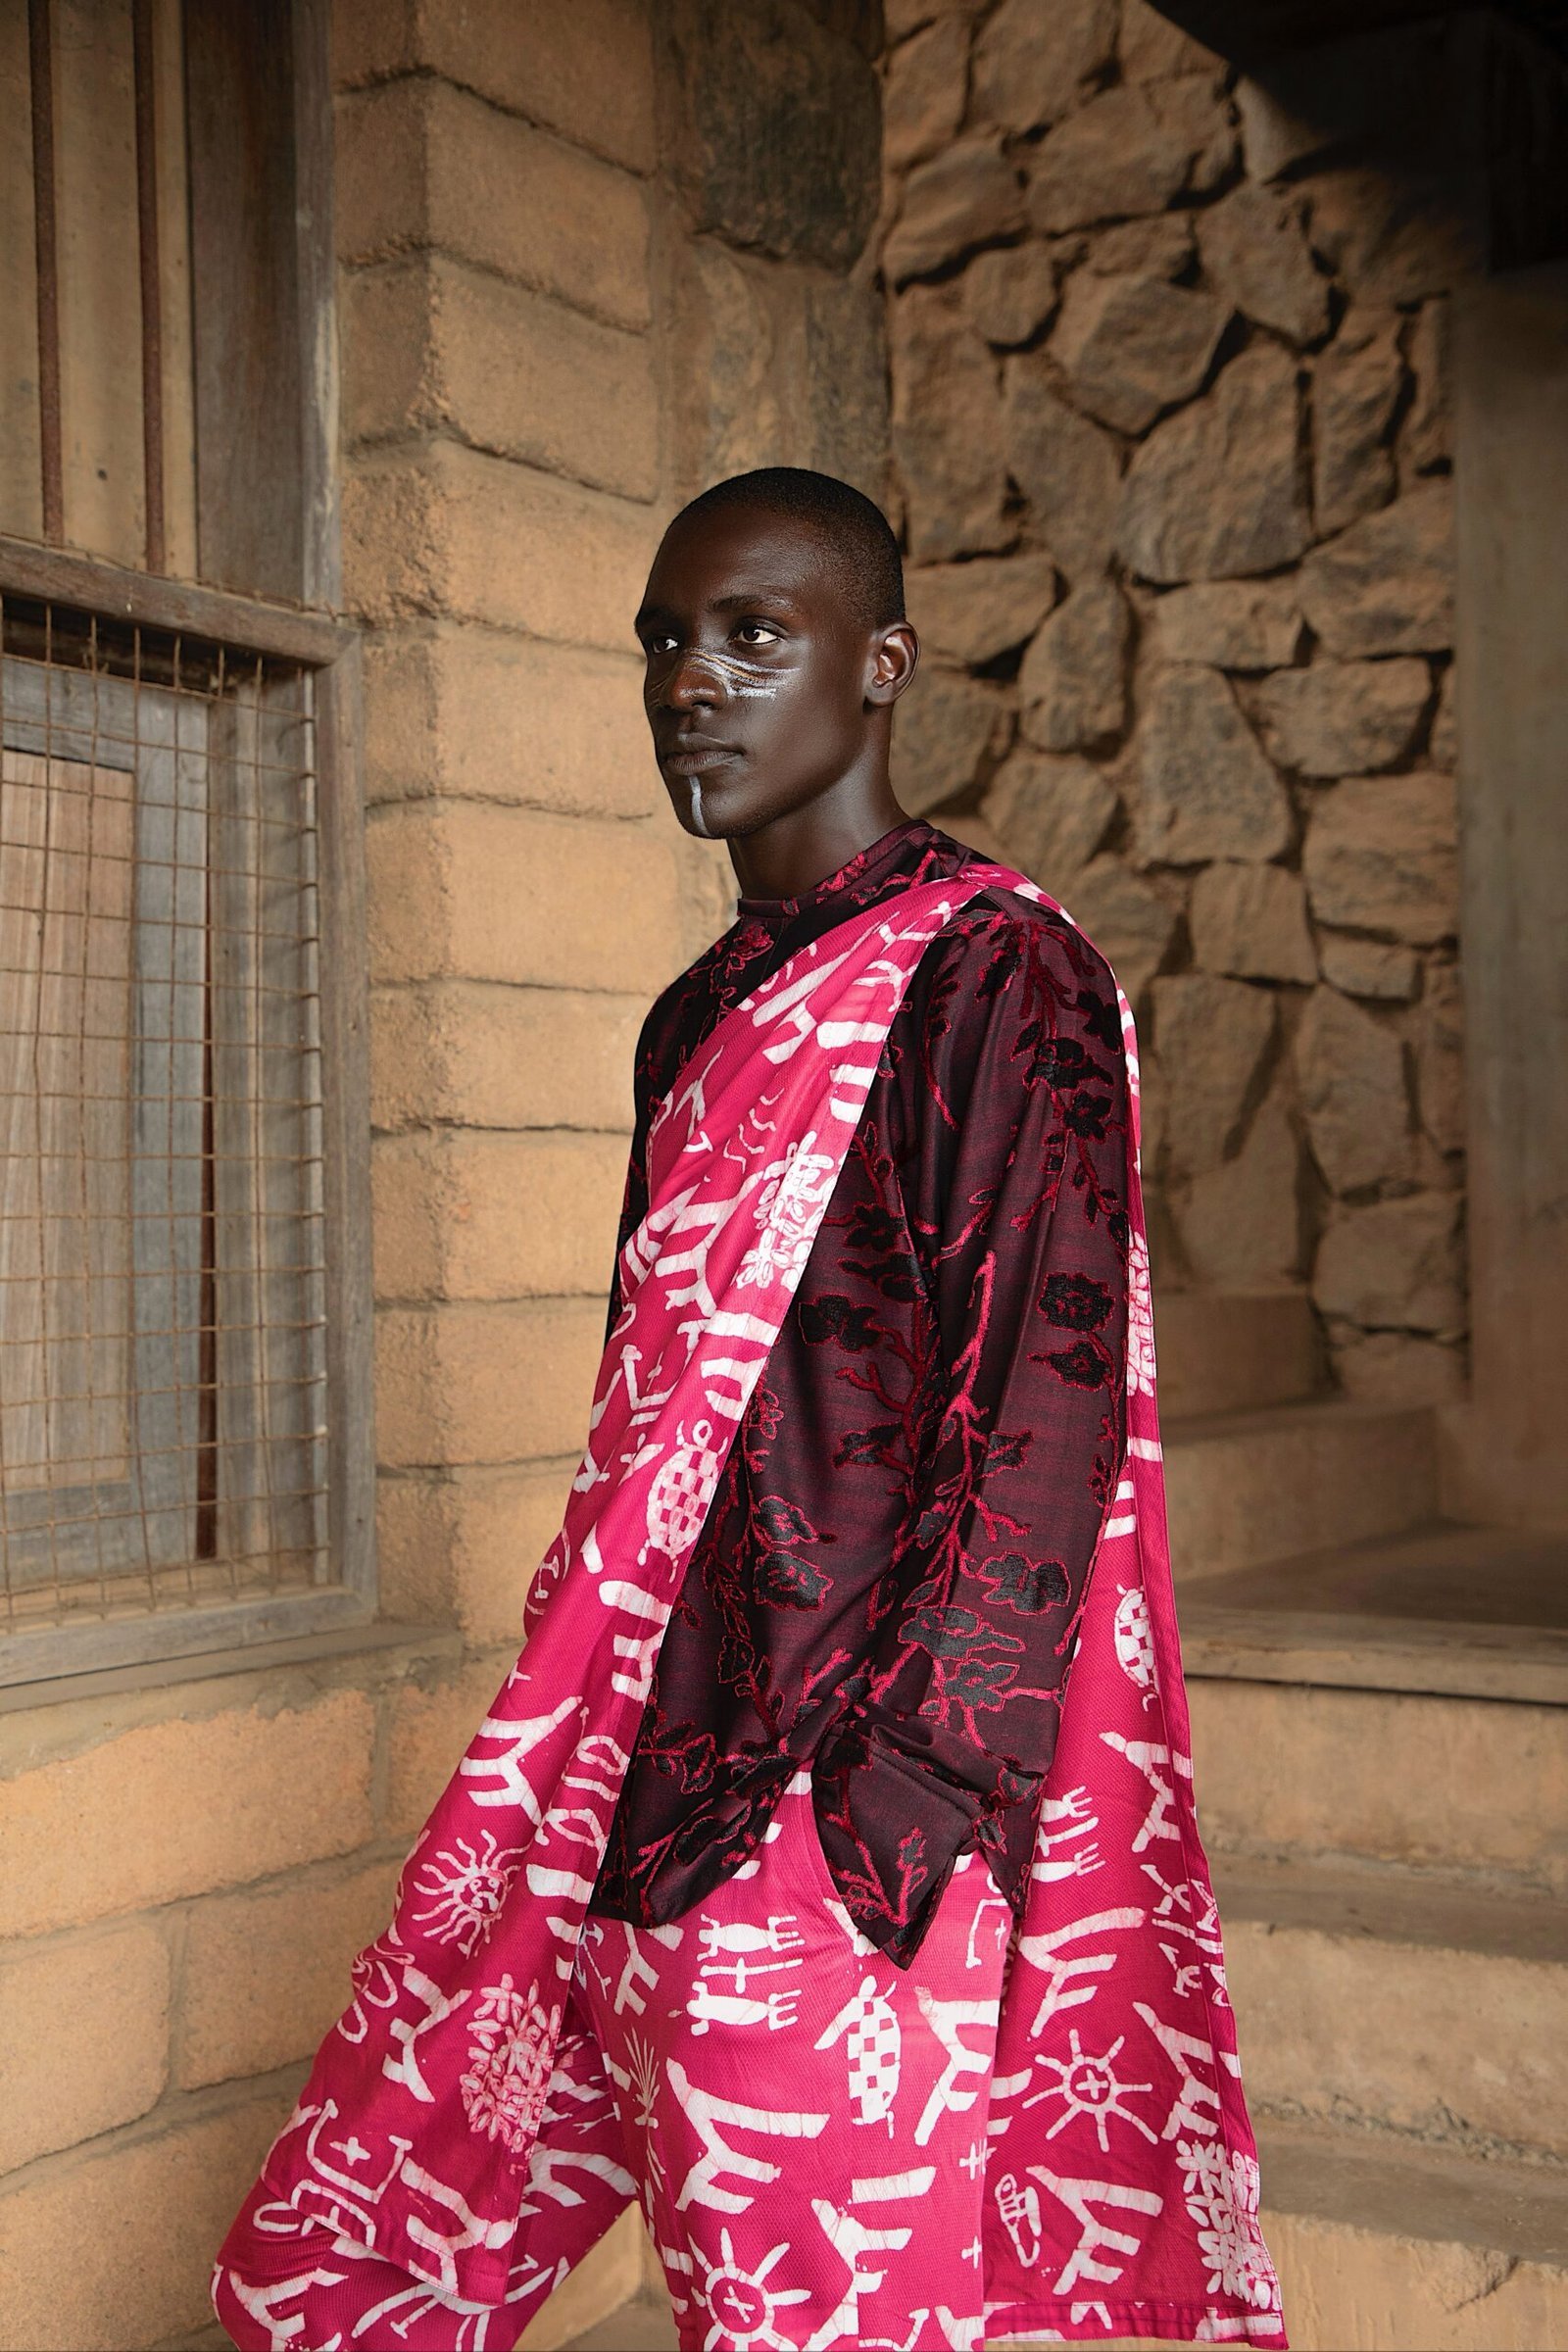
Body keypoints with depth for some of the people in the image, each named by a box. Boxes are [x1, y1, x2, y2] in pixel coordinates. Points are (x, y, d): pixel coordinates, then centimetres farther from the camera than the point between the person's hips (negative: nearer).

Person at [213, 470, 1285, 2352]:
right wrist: (574, 1768, 19)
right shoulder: (698, 1020, 18)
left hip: (832, 1807, -8)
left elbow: (1046, 1405, -15)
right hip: (624, 1788, 8)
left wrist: (912, 1791, -19)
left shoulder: (998, 974, -7)